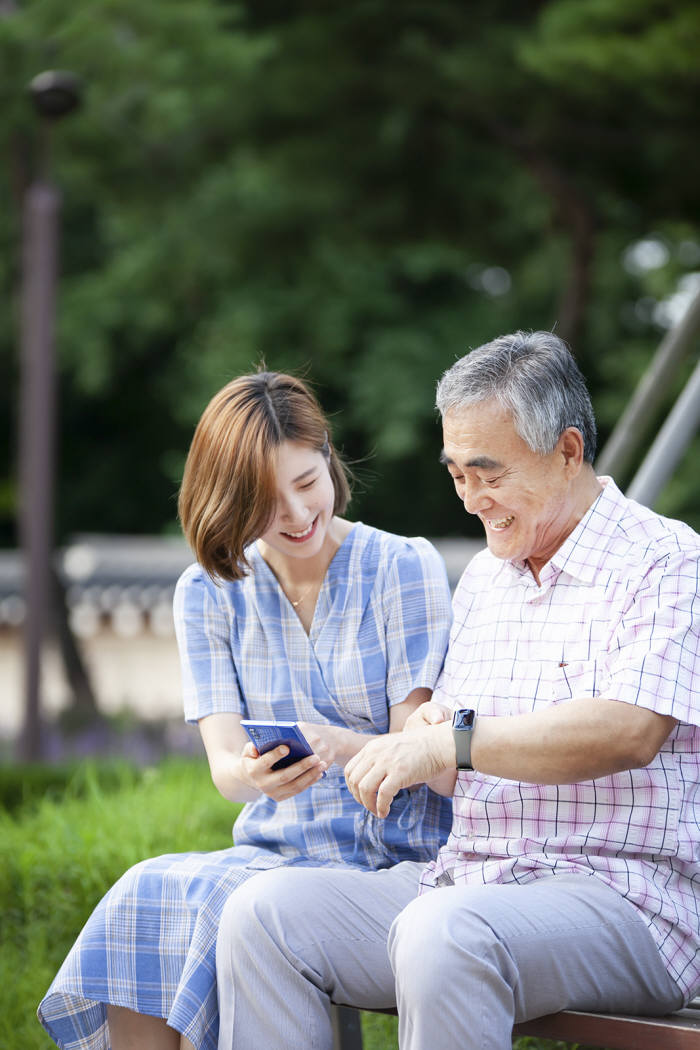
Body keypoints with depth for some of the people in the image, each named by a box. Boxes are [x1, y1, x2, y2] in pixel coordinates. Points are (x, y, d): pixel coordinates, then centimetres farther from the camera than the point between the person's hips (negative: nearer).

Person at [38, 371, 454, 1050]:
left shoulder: (405, 568, -2)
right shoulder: (208, 593, 8)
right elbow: (223, 764, -2)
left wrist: (338, 746, -29)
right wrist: (255, 774, -28)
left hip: (391, 857, -3)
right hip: (271, 850, 3)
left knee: (224, 902, -31)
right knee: (143, 896, -28)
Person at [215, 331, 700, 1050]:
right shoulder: (482, 578, 21)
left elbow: (630, 732, -21)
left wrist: (453, 743, -22)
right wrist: (424, 737, -3)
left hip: (618, 891, -7)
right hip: (468, 879, 7)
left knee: (443, 934, -37)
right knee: (264, 913, -13)